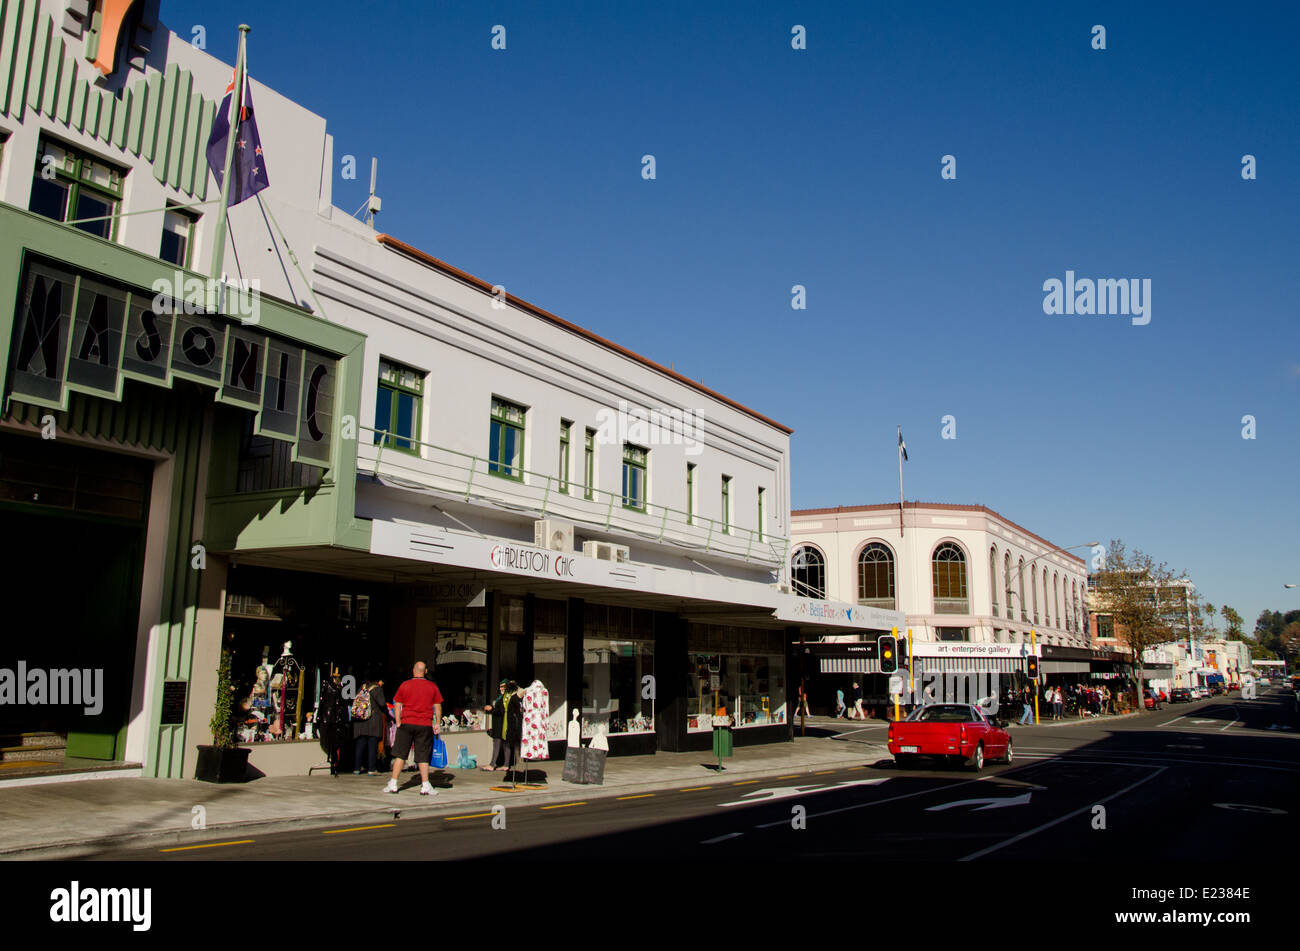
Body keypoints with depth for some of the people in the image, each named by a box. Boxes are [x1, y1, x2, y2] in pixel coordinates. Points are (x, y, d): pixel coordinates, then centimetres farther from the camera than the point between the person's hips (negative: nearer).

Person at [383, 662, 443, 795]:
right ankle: (425, 786, 1)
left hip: (406, 723, 0)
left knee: (400, 754, 7)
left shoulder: (404, 685, 2)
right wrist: (438, 723, 10)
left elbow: (397, 705, 3)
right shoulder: (432, 686, 3)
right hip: (425, 725, 0)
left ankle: (393, 784, 7)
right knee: (423, 756, 4)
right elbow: (437, 707, 4)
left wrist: (398, 722, 6)